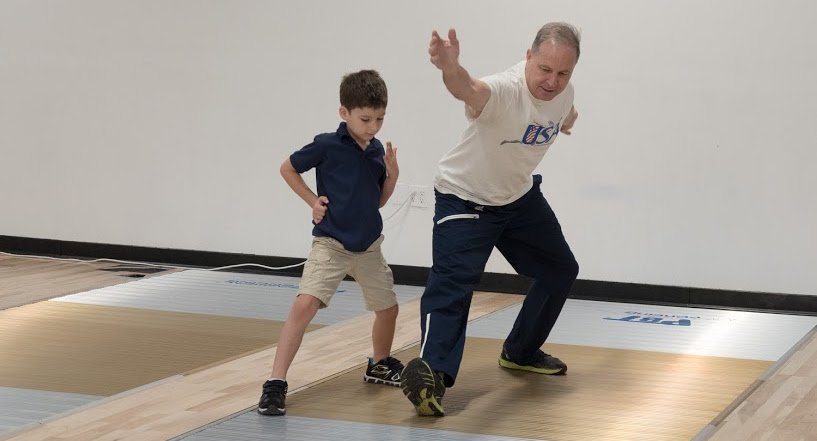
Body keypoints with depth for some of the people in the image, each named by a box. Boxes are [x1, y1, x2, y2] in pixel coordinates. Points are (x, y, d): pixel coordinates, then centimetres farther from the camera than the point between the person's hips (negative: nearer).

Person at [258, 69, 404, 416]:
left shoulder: (377, 150, 3)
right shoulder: (327, 145, -12)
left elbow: (378, 201, 12)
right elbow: (287, 169, 1)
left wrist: (392, 175, -5)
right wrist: (313, 202, -6)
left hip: (369, 245, 6)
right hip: (330, 243, -6)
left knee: (387, 308, 15)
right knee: (305, 304, -21)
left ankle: (379, 365, 43)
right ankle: (275, 384, -18)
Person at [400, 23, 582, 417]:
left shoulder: (563, 93, -12)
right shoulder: (505, 90, -35)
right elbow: (470, 90, -61)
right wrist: (450, 67, -81)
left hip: (519, 196, 8)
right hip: (464, 198, -8)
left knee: (560, 270, 19)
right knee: (452, 282, -26)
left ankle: (521, 352, 36)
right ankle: (431, 372, -36)